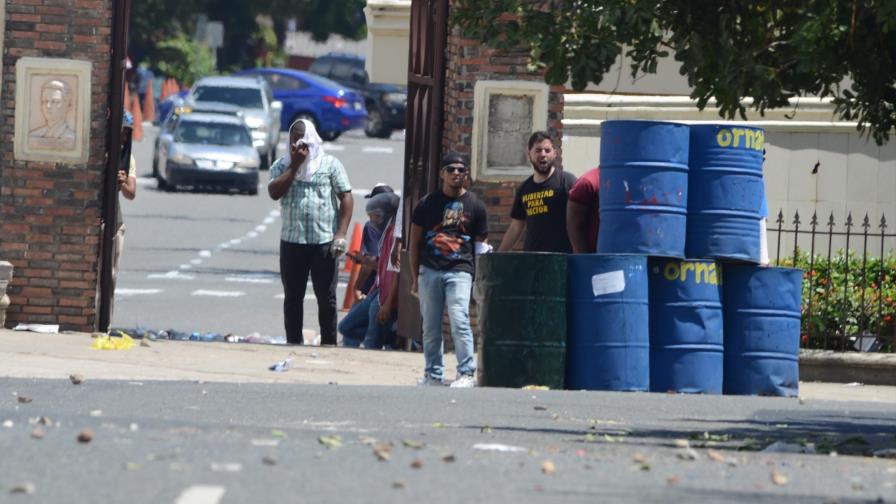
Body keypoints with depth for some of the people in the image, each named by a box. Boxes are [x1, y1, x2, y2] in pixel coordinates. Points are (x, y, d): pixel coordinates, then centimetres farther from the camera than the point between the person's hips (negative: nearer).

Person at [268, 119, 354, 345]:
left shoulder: (330, 164, 3)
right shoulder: (282, 165, 9)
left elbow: (346, 197, 0)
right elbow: (274, 192, -8)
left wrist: (341, 234, -9)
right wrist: (294, 165, -8)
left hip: (324, 242, -2)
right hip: (291, 241, 2)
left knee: (326, 297, 1)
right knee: (292, 297, 6)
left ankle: (328, 344, 6)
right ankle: (293, 343, 13)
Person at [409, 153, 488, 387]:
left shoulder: (474, 205, 8)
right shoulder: (428, 203, 9)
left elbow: (480, 244, 10)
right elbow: (415, 242, 12)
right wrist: (415, 277, 8)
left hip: (460, 271, -2)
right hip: (430, 270, 2)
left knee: (459, 321, -16)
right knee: (430, 327, 6)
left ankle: (466, 373, -13)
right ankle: (433, 374, 15)